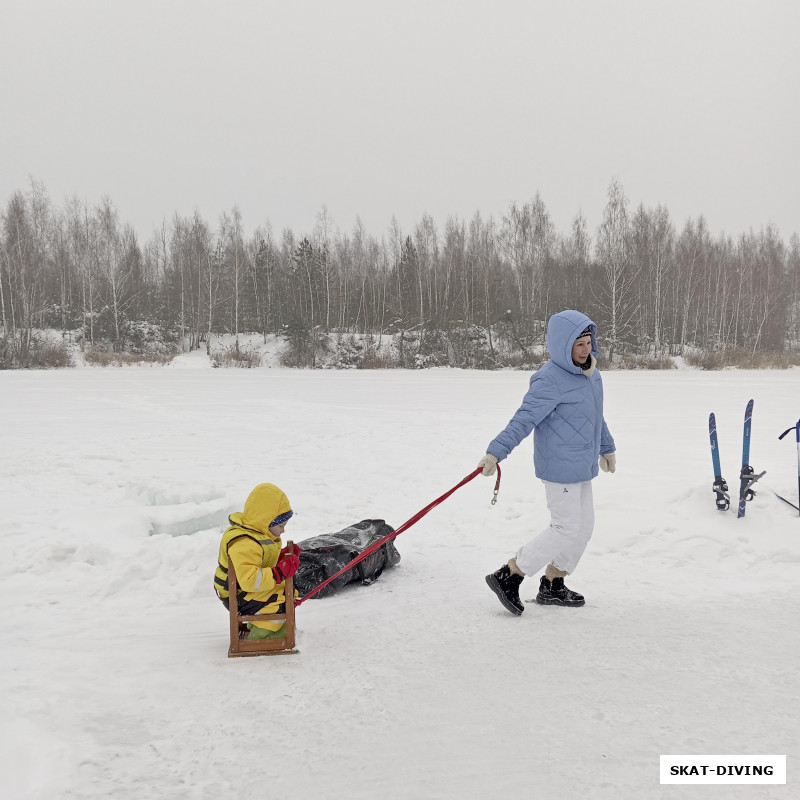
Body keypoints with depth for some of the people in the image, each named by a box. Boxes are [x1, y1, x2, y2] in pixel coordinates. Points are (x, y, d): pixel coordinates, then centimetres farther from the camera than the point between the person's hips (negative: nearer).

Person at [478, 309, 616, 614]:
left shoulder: (590, 372, 8)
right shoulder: (550, 380, -21)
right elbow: (524, 419, -27)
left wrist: (606, 448, 33)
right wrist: (496, 452, -36)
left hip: (582, 466, 9)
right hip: (560, 467, -9)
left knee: (584, 526, 14)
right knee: (567, 528, -5)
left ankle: (552, 586, 27)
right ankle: (507, 577, 4)